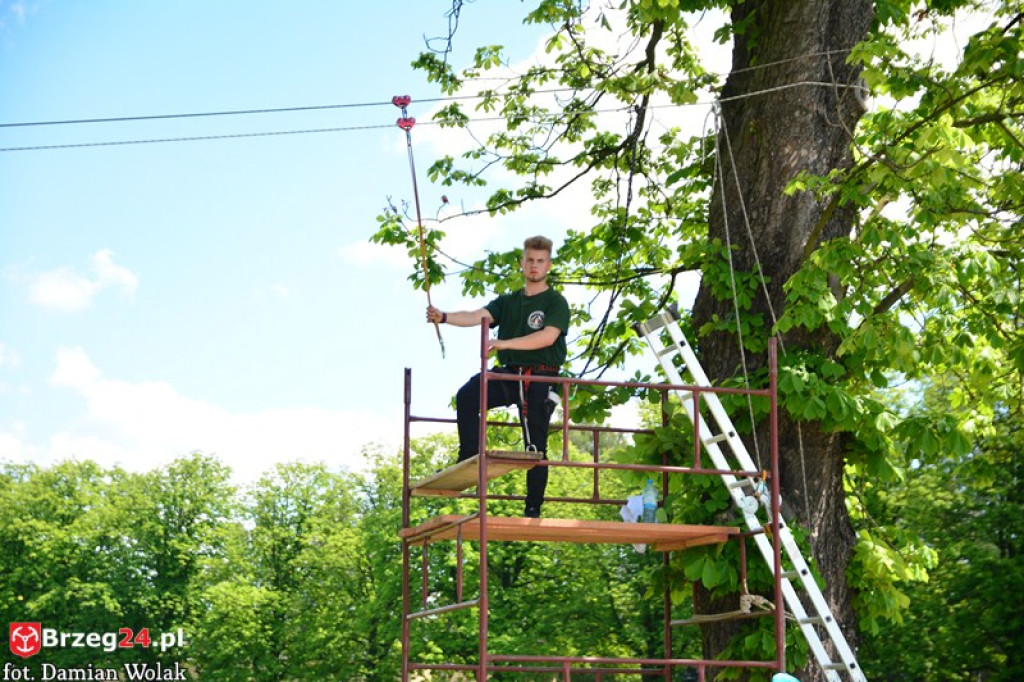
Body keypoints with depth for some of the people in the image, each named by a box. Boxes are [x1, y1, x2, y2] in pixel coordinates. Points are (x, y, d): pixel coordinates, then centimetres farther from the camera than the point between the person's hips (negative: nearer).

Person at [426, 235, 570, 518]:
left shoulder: (556, 303, 1)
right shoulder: (508, 302, 15)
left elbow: (548, 336, -16)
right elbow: (477, 317, 0)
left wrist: (504, 343, -23)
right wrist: (445, 317, -19)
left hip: (541, 378, -4)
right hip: (508, 373, 4)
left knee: (536, 446, -3)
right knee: (467, 396, -23)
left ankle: (533, 510, 4)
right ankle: (469, 460, -17)